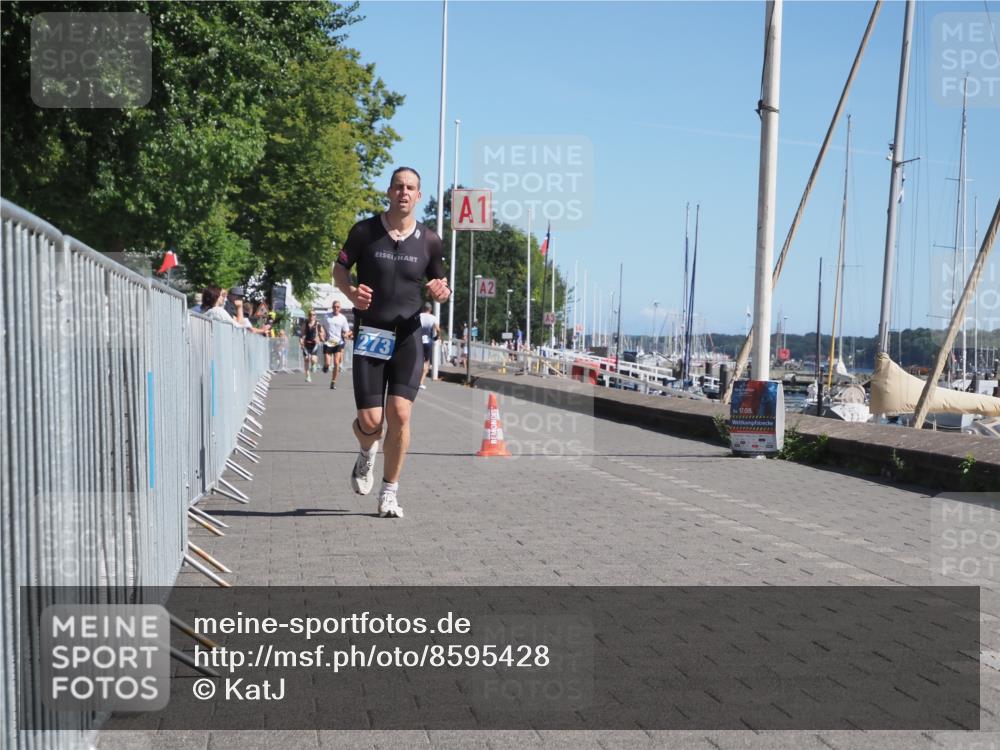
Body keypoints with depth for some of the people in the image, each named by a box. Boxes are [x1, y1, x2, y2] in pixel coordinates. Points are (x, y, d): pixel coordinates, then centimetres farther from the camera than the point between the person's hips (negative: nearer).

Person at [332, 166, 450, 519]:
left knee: (400, 414, -11)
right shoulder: (364, 231, -1)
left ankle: (389, 494, 5)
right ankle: (366, 455, 34)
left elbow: (439, 284, 15)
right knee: (370, 420, -5)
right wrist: (351, 292, -13)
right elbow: (339, 270, 9)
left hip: (408, 335, 1)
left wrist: (442, 292, -9)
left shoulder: (429, 240, 4)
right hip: (370, 334, -1)